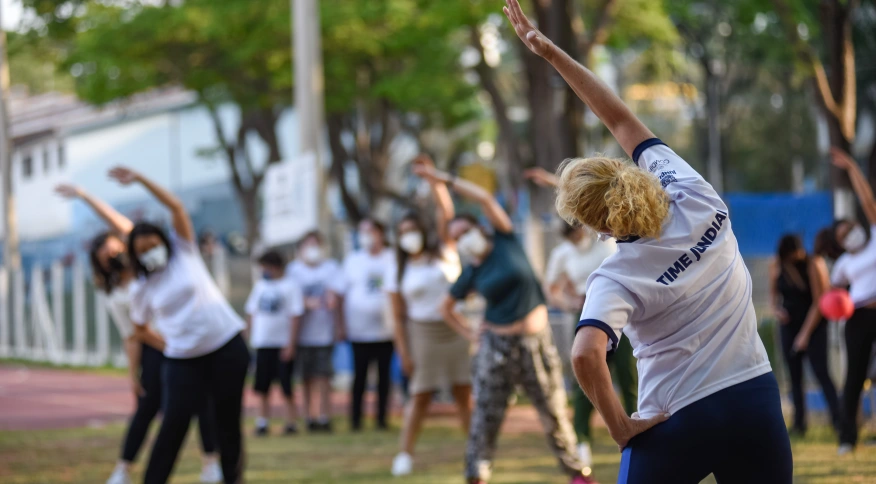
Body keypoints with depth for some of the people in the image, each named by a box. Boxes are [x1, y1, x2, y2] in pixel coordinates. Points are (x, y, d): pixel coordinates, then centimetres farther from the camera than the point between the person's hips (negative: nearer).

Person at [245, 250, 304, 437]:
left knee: (287, 388, -2)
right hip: (262, 344, 5)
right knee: (262, 388, 6)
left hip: (283, 344, -5)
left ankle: (292, 422, 5)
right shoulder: (260, 286, 11)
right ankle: (262, 423, 12)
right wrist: (251, 337, 8)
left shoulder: (291, 287, -4)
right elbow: (251, 313, 16)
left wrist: (290, 343, -13)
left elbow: (295, 316, -8)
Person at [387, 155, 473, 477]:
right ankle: (405, 454, 3)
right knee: (420, 396, -3)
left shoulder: (443, 252, 4)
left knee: (465, 393, 0)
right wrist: (404, 353, -3)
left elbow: (445, 212, -9)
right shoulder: (398, 271, 4)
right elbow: (398, 316, 3)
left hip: (455, 330, 1)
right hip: (422, 333, -1)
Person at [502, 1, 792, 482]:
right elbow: (622, 121, 6)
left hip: (678, 424, -4)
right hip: (758, 403, 4)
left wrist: (620, 426, -16)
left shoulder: (618, 279, -14)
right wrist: (552, 53, 9)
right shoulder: (696, 199, -2)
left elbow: (585, 355, -31)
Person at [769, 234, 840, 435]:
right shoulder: (776, 268, -4)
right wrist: (776, 309, -7)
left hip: (814, 326, -4)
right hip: (789, 325, 4)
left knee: (821, 371, -13)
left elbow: (819, 302, -15)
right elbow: (774, 292, 15)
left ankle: (837, 418, -16)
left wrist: (805, 334, -16)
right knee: (794, 375, 3)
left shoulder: (813, 266, -16)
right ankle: (799, 422, 7)